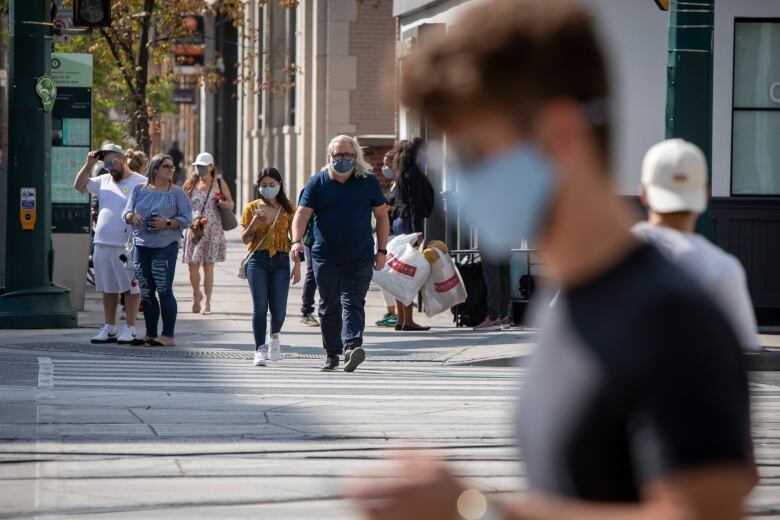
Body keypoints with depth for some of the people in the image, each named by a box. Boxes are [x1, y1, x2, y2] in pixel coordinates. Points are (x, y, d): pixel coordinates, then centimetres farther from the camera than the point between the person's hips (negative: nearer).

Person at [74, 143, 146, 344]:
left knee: (131, 287, -2)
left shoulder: (140, 183, -4)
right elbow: (79, 185, 20)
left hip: (127, 246, -6)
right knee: (108, 288, 11)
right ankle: (109, 328, 18)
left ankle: (130, 328, 2)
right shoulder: (104, 181, 14)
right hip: (102, 244, 6)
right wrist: (88, 166, 6)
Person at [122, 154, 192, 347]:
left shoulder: (177, 193, 2)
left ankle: (168, 336, -4)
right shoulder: (140, 189, 11)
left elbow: (187, 219, -1)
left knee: (164, 290, -8)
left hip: (165, 246, -4)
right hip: (141, 246, 4)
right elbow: (126, 213, 13)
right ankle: (150, 334, 17)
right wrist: (133, 217, -10)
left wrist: (167, 223, -16)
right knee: (146, 292, 7)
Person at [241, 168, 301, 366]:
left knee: (278, 308, -1)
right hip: (258, 260, 0)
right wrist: (254, 224, -13)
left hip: (281, 260, 0)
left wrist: (297, 265, 1)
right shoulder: (252, 208, 6)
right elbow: (245, 239, 7)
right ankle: (260, 350, -3)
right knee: (260, 307, -6)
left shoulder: (288, 208, 7)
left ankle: (275, 337, 30)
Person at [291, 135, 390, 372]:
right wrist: (297, 241, -22)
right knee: (329, 307, 9)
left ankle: (352, 346, -30)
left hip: (360, 259, -2)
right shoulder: (317, 183, 3)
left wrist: (382, 250, 4)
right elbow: (302, 214, -5)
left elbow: (381, 216, 10)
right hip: (325, 259, 2)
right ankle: (332, 353, 21)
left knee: (352, 304, -14)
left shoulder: (368, 182, 4)